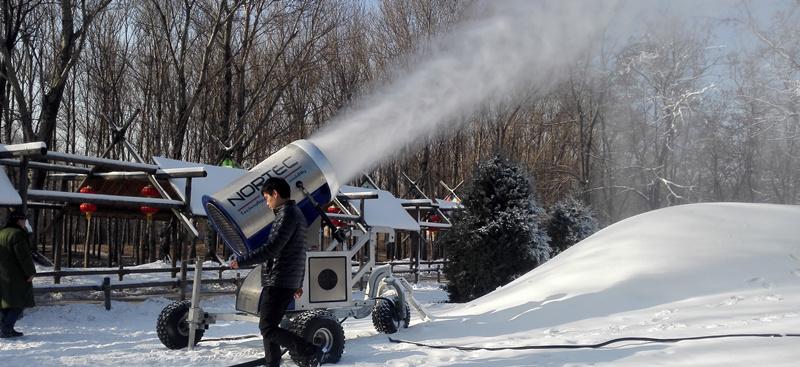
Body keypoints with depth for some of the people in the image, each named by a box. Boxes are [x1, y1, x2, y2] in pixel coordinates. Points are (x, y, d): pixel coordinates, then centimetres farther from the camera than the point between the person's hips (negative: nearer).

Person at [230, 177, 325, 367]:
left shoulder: (287, 214, -14)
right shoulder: (296, 213, 18)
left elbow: (271, 248, -23)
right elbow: (298, 252, 22)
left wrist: (241, 260, -15)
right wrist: (298, 283, 26)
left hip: (278, 282, -10)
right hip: (289, 282, 10)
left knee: (267, 328, -8)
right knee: (269, 325, 16)